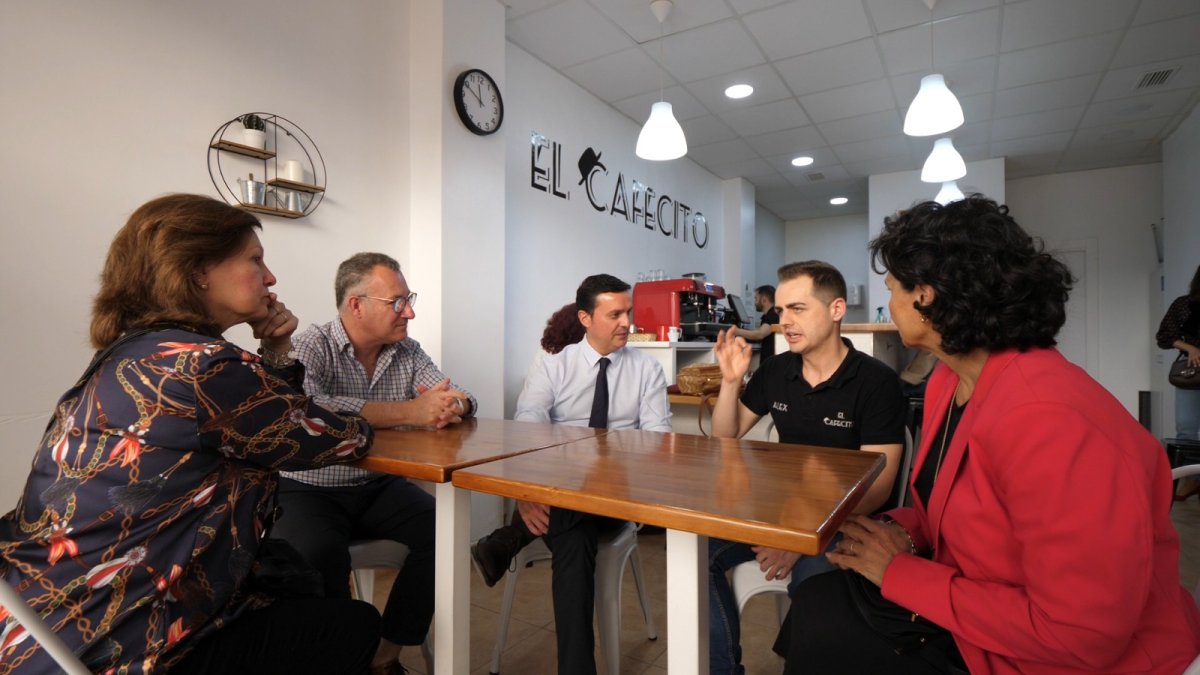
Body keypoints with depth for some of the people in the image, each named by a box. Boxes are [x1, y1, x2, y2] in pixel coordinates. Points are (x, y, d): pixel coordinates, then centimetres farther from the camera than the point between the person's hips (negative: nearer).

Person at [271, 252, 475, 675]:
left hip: (378, 487, 5)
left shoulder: (407, 351, 2)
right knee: (320, 555, -31)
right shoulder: (311, 347, -13)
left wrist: (454, 406, -26)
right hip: (311, 490, -4)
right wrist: (409, 412, -34)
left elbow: (460, 398, 1)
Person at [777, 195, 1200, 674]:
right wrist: (901, 531, -10)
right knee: (819, 603, -2)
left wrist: (900, 572, -22)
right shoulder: (949, 381, -1)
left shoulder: (1046, 420, -32)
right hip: (982, 604, 8)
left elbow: (1081, 635, -28)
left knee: (823, 626, -8)